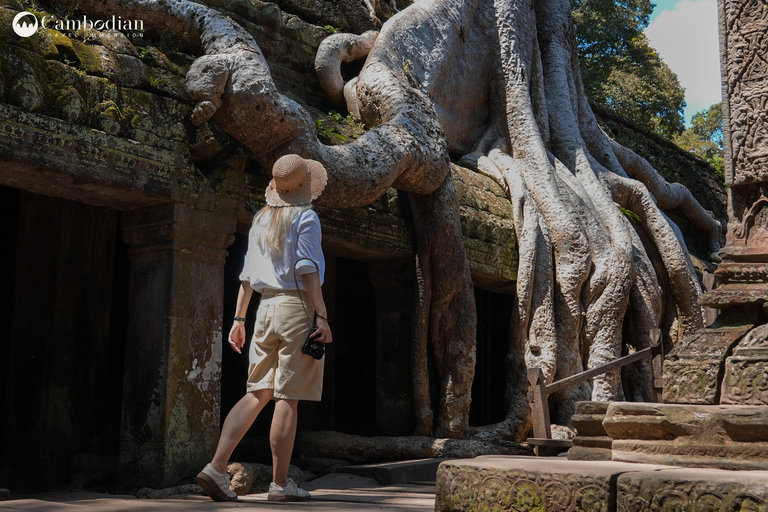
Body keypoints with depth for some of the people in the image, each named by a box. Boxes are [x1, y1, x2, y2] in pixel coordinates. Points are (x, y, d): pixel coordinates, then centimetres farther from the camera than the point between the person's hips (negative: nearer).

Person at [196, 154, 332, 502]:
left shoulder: (260, 220, 17)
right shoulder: (305, 218, -2)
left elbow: (248, 274, 15)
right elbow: (307, 271, -11)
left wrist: (238, 319, 16)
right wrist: (322, 317, -12)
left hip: (266, 307, 6)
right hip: (296, 306, -6)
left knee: (258, 394, 6)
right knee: (288, 398, -4)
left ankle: (216, 467, -4)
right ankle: (280, 483, 0)